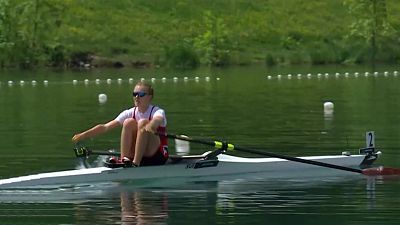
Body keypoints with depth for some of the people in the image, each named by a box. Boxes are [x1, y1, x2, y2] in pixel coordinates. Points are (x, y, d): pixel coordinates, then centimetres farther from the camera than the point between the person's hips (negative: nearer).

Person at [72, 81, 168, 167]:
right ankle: (124, 160, -24)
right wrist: (84, 135, -17)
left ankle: (135, 163, -35)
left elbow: (158, 120, -37)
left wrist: (151, 125, -61)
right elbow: (105, 127, -5)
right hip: (136, 154, 4)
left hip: (157, 156, -4)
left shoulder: (158, 111, -9)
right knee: (128, 122, -15)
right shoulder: (130, 113, 4)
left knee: (143, 122, -26)